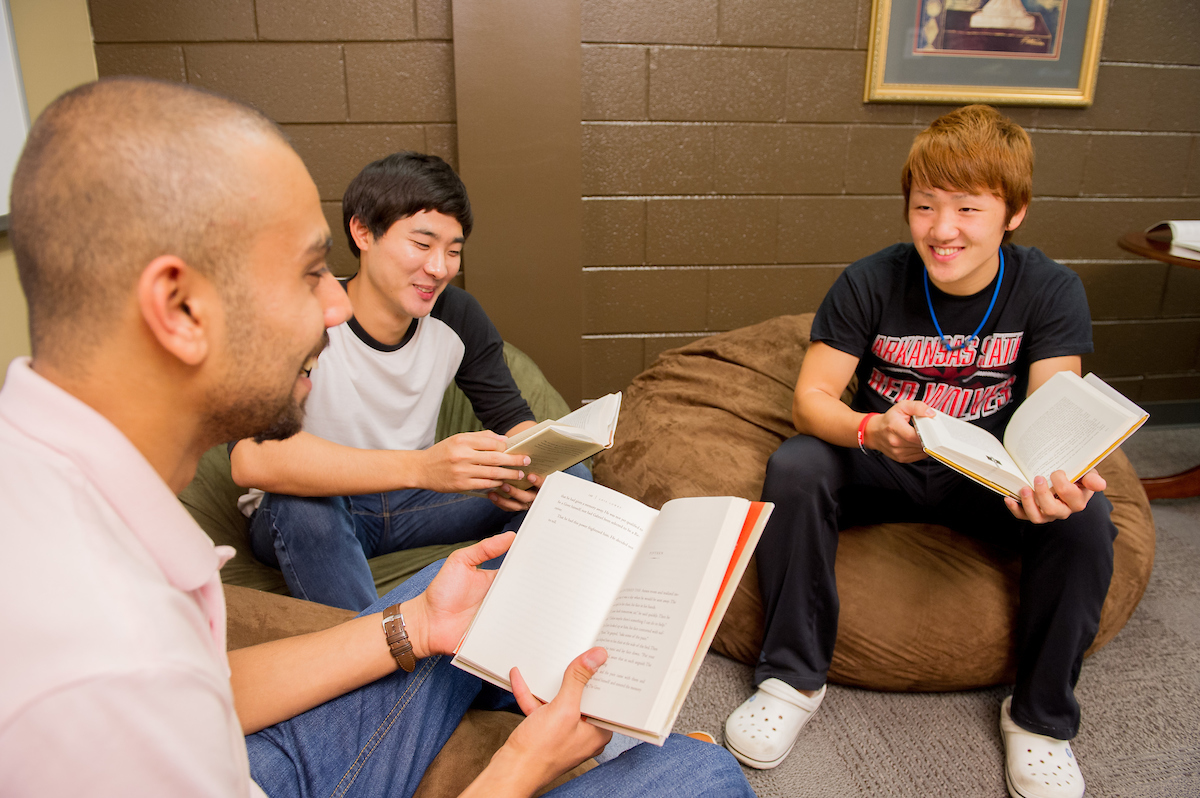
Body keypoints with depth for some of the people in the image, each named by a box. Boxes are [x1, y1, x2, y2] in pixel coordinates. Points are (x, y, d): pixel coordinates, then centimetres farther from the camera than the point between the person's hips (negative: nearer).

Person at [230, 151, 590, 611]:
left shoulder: (459, 318, -8)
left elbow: (512, 418, -2)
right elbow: (250, 458, -40)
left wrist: (528, 466, -29)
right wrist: (420, 466, -51)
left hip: (410, 503, 5)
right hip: (302, 521, -4)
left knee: (569, 478, -10)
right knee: (299, 504, -39)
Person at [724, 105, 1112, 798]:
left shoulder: (1051, 291, -11)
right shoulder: (871, 284, -14)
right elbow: (811, 396, -17)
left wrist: (1055, 476, -44)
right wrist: (871, 430, -40)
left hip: (987, 474, 1)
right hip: (883, 466, -1)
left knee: (1086, 513, -27)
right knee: (795, 466, -29)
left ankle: (1042, 716, -4)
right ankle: (793, 679, -13)